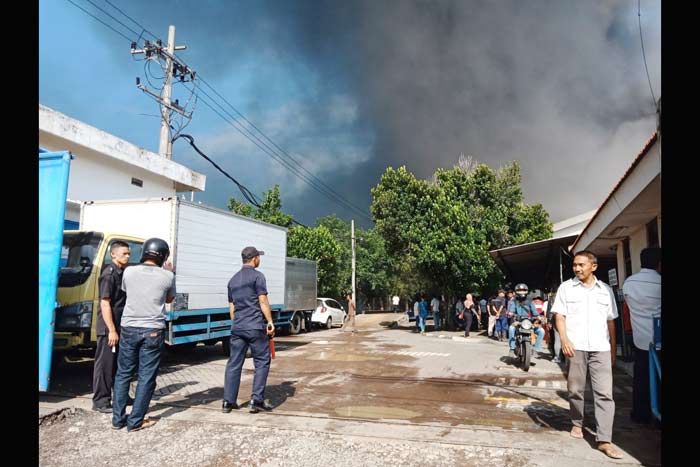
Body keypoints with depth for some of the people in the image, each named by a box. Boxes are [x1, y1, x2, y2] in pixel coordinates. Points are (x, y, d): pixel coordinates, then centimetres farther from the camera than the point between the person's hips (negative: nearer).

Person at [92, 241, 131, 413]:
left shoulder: (123, 273, 11)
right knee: (105, 364, 1)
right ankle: (101, 401, 10)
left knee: (120, 363, 16)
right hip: (109, 328, -9)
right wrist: (111, 330, -21)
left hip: (120, 327, 9)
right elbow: (105, 303, -19)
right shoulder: (109, 274, -14)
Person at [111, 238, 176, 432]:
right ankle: (135, 421, 9)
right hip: (153, 331, -3)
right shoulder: (167, 276, -7)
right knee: (146, 377, 5)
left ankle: (118, 419, 20)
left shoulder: (129, 271, -1)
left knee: (123, 374, 15)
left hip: (129, 328, 3)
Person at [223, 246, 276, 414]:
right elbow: (263, 301, -11)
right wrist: (270, 321, -7)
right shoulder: (257, 276, -5)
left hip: (237, 328, 6)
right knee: (262, 362, 3)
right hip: (255, 326, -6)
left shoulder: (233, 279, 16)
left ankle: (228, 402, 11)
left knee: (234, 364, 8)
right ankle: (256, 400, 1)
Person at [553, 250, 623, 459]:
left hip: (601, 348, 1)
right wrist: (564, 339, -13)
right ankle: (577, 424, 28)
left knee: (604, 393, -4)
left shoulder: (606, 290, 11)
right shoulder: (566, 287, 5)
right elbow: (560, 316, 1)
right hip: (576, 347, -1)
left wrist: (613, 348, 12)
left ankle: (604, 440, -2)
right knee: (575, 390, 8)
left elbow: (611, 321, 14)